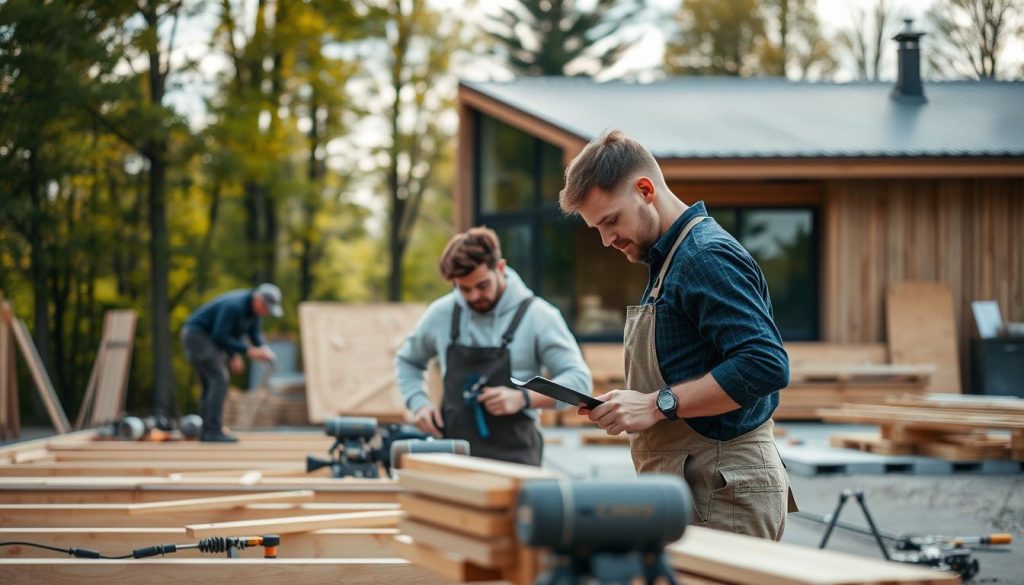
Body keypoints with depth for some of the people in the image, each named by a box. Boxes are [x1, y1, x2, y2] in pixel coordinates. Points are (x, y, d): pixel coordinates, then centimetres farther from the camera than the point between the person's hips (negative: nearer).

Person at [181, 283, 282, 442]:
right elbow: (220, 336, -27)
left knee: (210, 384, 9)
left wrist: (264, 348, -13)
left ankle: (207, 432, 9)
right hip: (198, 334, -10)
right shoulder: (235, 306, -27)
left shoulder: (254, 307, 1)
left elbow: (254, 333, 7)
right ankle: (213, 431, -19)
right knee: (219, 380, -16)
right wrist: (248, 350, -27)